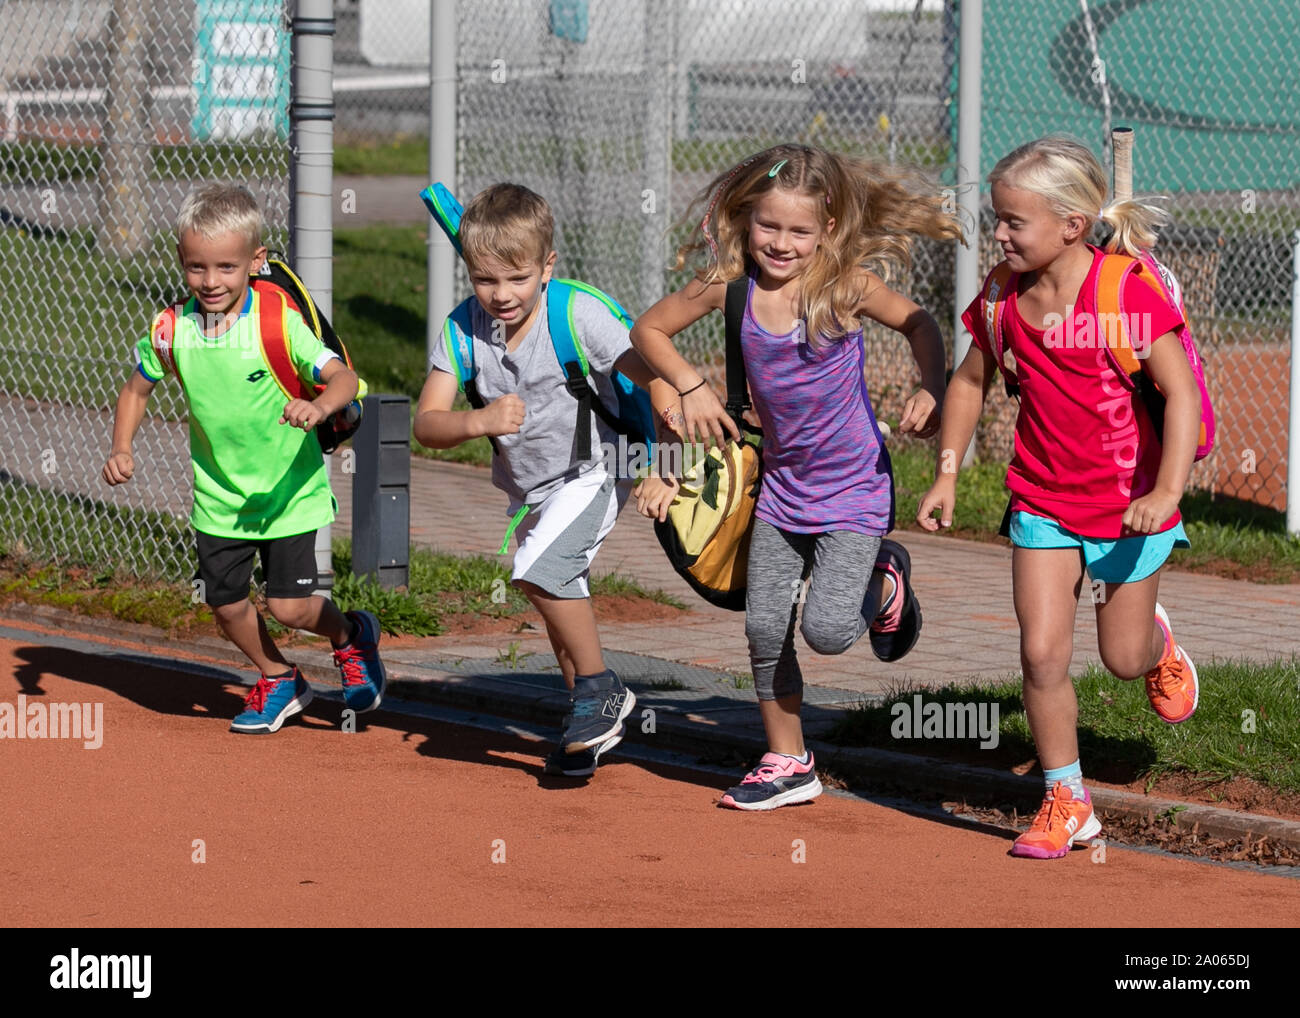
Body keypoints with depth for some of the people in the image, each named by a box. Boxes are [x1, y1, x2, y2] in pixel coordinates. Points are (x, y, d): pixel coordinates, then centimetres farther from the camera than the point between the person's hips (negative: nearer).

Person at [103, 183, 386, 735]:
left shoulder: (279, 322, -20)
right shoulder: (170, 330, -9)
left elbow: (342, 376, -28)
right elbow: (137, 388, 8)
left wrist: (320, 405, -49)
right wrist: (122, 449, -6)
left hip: (288, 490, -4)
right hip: (219, 495, 4)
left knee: (288, 605, -8)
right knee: (226, 603, 8)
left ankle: (351, 634, 26)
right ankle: (278, 679, 35)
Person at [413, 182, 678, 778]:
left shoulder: (579, 315, -24)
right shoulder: (467, 327, -14)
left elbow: (655, 378, -24)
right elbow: (426, 425, -17)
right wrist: (479, 422, -38)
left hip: (594, 471, -6)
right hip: (525, 486, 6)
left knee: (538, 569, -26)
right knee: (558, 603, 18)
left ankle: (600, 688, -8)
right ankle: (595, 717, 39)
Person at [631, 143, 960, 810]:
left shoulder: (846, 284, -17)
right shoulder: (729, 285, -10)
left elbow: (919, 326, -1)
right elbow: (649, 329, 4)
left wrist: (931, 392, -16)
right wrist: (691, 388, -10)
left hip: (853, 487, -4)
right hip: (781, 483, 4)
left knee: (828, 630, -14)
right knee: (765, 630, 4)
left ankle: (884, 580, 20)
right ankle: (787, 766, 21)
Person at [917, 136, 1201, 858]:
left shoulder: (1127, 291, -20)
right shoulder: (1006, 296, -4)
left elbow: (1181, 391, -22)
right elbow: (971, 381, 12)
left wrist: (1167, 490, -31)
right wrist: (948, 473, 6)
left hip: (1129, 500, -4)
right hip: (1043, 500, 4)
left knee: (1123, 658, 10)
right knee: (1043, 654, -6)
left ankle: (1158, 640, 48)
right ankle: (1067, 802, 8)